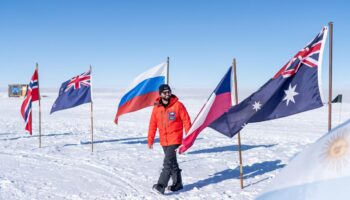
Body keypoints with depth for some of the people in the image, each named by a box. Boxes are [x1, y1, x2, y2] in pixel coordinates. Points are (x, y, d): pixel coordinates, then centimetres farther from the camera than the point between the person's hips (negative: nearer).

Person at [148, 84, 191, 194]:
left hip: (175, 139, -5)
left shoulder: (178, 105, -8)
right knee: (172, 162, 16)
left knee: (168, 162, -14)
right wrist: (150, 140, 6)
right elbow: (153, 125, 7)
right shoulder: (157, 108, 3)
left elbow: (186, 121, -5)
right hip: (164, 140, 5)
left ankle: (161, 185, -12)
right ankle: (177, 183, 29)